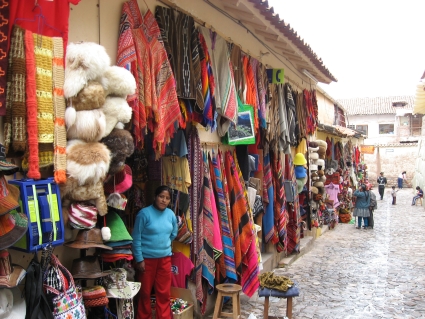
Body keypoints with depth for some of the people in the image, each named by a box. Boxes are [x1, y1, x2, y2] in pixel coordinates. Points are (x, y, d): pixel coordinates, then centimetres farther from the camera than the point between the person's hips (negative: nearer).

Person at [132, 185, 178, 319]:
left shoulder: (171, 214, 0)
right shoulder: (144, 213, -14)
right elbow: (136, 238, -13)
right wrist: (139, 259, -14)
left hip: (165, 258, 4)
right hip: (147, 258, -4)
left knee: (164, 293, 11)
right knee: (145, 292, 10)